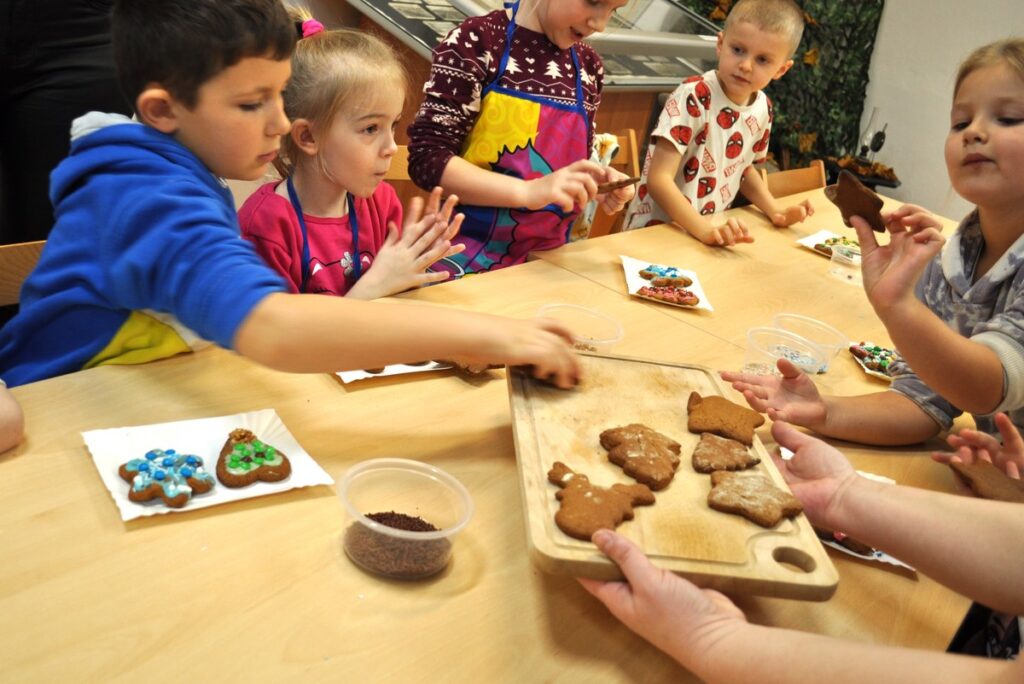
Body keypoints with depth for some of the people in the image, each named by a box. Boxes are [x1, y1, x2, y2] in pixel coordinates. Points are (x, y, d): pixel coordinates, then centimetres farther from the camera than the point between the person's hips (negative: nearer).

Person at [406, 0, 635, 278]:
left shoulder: (588, 66, 4)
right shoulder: (477, 40, -11)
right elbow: (427, 158, -16)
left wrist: (594, 180, -8)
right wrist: (528, 191, -27)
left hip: (547, 260, 5)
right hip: (468, 257, -4)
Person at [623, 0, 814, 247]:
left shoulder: (763, 107, 2)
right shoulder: (693, 97, -16)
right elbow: (658, 179, -22)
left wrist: (774, 208, 5)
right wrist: (702, 227, -32)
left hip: (713, 230, 6)